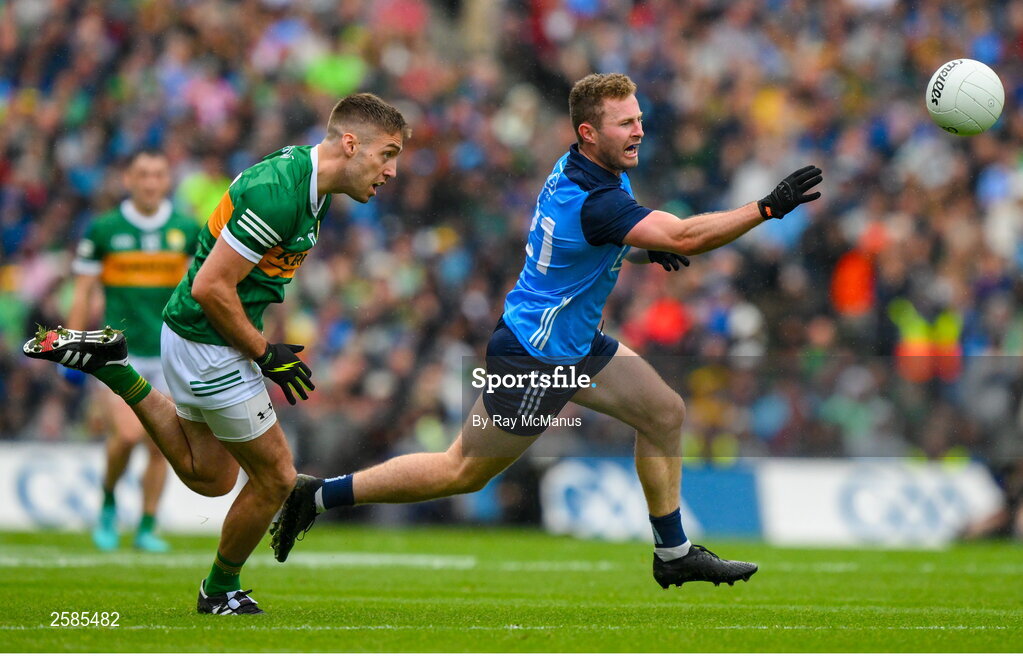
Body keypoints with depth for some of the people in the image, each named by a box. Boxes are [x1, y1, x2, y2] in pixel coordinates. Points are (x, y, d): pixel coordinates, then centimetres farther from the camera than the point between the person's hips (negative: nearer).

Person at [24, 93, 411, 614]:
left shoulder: (305, 181, 5)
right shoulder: (279, 194, -27)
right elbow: (211, 288, -26)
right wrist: (265, 354, -15)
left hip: (197, 335, 10)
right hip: (207, 348, -10)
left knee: (210, 477, 22)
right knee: (275, 478, 1)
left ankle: (112, 366, 20)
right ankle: (221, 590, 23)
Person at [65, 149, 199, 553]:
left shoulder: (188, 230, 4)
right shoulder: (103, 230, -1)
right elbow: (82, 295, 4)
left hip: (171, 352, 2)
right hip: (121, 351, -2)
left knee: (161, 444, -1)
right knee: (128, 434, -17)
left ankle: (147, 529, 12)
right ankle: (108, 503, 10)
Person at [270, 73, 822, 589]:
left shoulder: (577, 167, 0)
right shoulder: (592, 200, -30)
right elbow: (686, 237, -37)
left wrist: (643, 251, 4)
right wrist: (768, 208, -36)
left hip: (575, 342, 10)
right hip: (533, 355, -10)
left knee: (665, 413, 10)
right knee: (463, 472, 1)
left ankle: (674, 555, 20)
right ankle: (320, 495, 11)